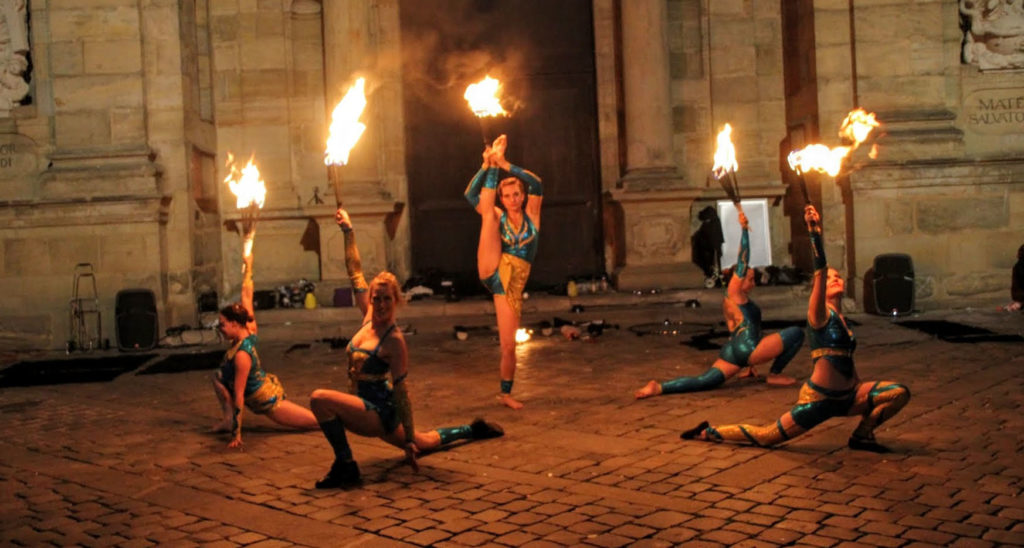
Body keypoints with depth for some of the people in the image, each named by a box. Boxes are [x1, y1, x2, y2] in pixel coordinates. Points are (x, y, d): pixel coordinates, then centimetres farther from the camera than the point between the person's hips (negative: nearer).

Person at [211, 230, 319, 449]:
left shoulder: (241, 355, -30)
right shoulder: (250, 330, -9)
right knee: (218, 377, 10)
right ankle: (228, 420, 8)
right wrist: (248, 264, 5)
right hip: (269, 386, 9)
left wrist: (237, 435, -26)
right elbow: (246, 295, 0)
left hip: (266, 401, -9)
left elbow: (238, 396, -29)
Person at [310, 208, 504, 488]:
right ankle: (472, 429, 47)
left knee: (320, 398, -27)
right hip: (374, 411, 9)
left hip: (380, 412, -9)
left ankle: (345, 465, -19)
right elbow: (355, 271, 3)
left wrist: (408, 438, -18)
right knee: (423, 442, 31)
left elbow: (401, 391, -19)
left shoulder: (394, 341, -21)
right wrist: (348, 231, 2)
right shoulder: (369, 317, -2)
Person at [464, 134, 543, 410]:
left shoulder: (532, 214, 8)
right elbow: (471, 194, -3)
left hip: (513, 285, 0)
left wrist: (506, 165, -18)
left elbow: (537, 185, -12)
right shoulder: (498, 216, 10)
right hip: (492, 271, 0)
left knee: (509, 345, 1)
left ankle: (506, 393, 17)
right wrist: (488, 166, -13)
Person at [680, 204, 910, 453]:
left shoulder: (842, 320, 12)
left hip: (845, 397, 8)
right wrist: (815, 232, -32)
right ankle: (707, 432, 14)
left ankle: (861, 436, 12)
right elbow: (820, 269, -23)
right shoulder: (820, 315, -10)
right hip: (818, 398, -7)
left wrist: (861, 391, 25)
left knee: (900, 394, -2)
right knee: (765, 437, -3)